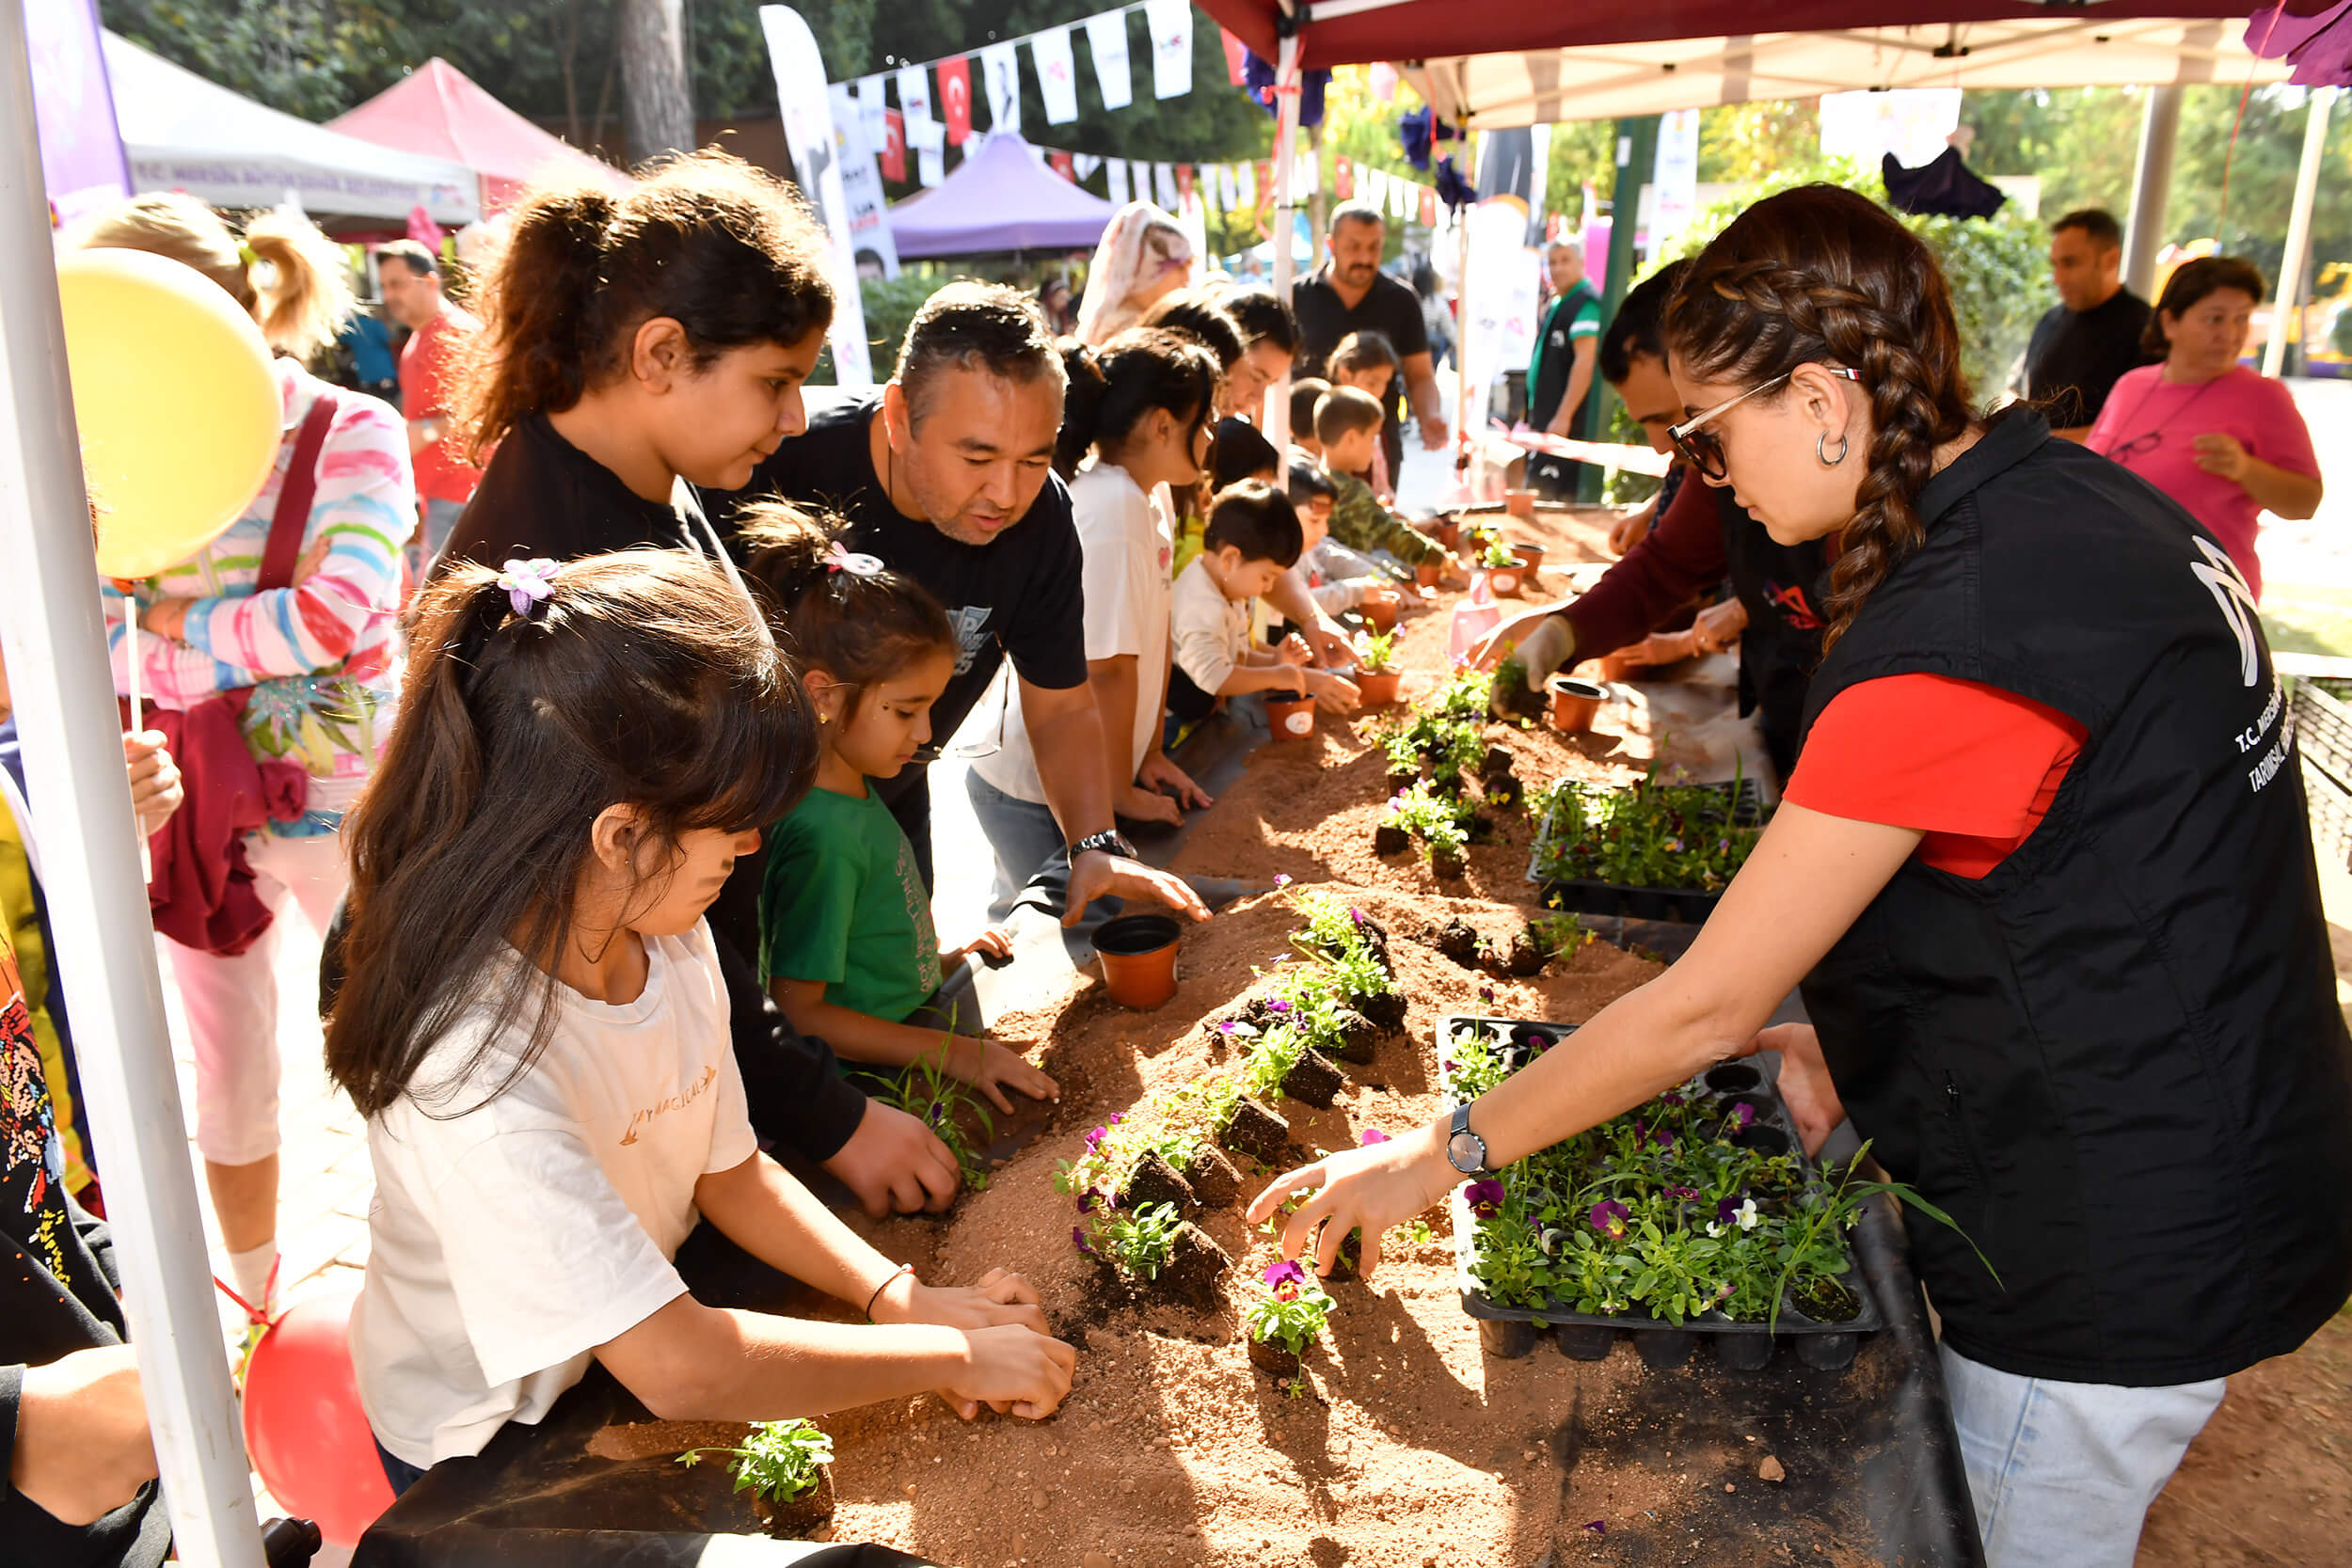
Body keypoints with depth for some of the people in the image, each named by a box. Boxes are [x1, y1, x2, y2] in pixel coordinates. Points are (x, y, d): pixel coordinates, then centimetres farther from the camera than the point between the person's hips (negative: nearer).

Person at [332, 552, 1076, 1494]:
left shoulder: (667, 937, -10)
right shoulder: (476, 1065, -33)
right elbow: (682, 1372, -32)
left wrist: (901, 1297, -12)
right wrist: (952, 1357, -23)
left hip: (642, 1341, 6)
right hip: (487, 1452, -6)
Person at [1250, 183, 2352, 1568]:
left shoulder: (1951, 639, -30)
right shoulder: (2083, 497, -1)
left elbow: (1704, 1008, -25)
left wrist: (1437, 1157, -15)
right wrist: (1859, 1036, 4)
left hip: (2119, 1267, -8)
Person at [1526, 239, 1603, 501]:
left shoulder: (1585, 303, -12)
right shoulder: (1555, 305, 17)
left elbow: (1585, 362, -21)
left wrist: (1563, 416, -24)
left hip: (1566, 422, -10)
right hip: (1545, 416, 10)